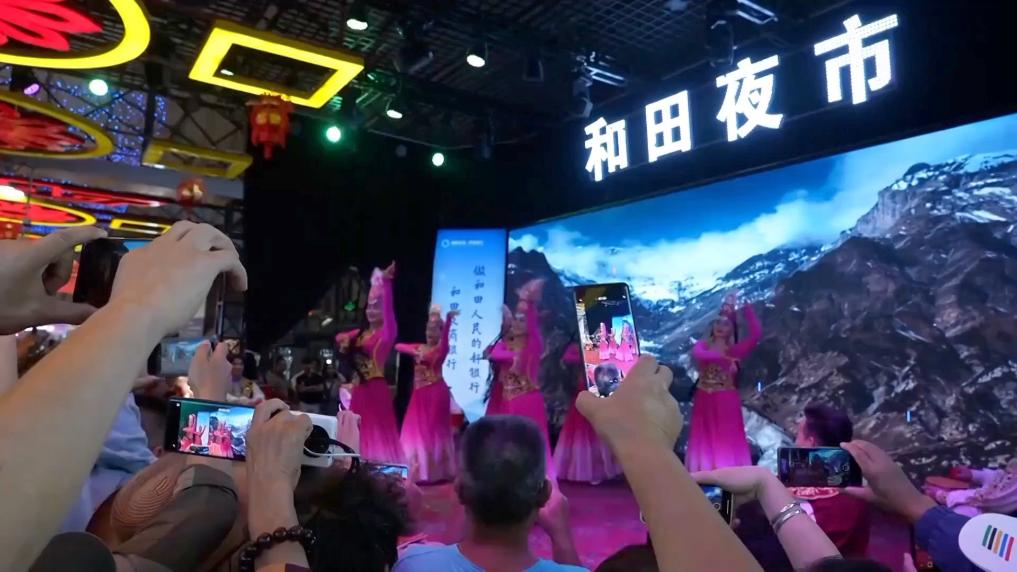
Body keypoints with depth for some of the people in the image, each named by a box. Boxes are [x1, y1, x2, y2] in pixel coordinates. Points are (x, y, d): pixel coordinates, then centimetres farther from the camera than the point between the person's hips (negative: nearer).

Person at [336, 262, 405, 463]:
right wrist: (345, 342, 5)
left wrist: (386, 283, -37)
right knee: (359, 432, 13)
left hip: (377, 388, -7)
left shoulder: (386, 332, -7)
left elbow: (389, 309, -24)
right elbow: (340, 337, 30)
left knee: (378, 431, -4)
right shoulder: (361, 333, 12)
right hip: (360, 388, 7)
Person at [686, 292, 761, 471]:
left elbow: (756, 333, -13)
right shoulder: (703, 344, 4)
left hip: (726, 401, -1)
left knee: (727, 438, 0)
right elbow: (697, 354, -20)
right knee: (705, 438, 5)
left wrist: (746, 307, -12)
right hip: (705, 400, 2)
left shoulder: (735, 350, 0)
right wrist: (723, 357, -33)